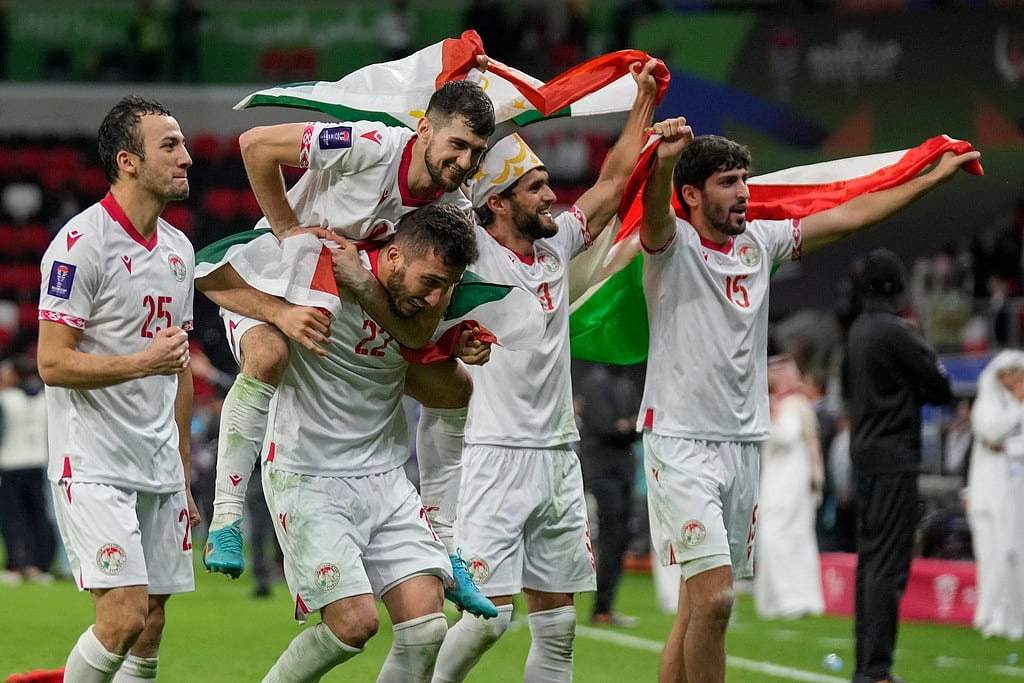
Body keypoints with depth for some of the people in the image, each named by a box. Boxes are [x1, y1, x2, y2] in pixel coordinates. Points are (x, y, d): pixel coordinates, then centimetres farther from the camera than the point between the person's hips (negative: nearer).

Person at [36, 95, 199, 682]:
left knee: (151, 628, 4)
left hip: (159, 471, 8)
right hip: (94, 469, -7)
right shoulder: (81, 243, -11)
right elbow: (53, 362, -14)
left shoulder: (179, 248, 14)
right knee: (124, 616, -17)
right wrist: (142, 362, -26)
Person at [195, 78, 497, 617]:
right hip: (265, 280, -6)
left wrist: (364, 283, -35)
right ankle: (225, 519, -32)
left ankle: (443, 550, 8)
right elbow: (256, 144, -24)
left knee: (454, 387, -1)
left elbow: (418, 333, -15)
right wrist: (289, 231, -21)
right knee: (269, 354, -39)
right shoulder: (371, 147, -28)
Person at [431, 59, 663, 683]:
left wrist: (645, 100, 24)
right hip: (497, 457, -6)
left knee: (557, 625, 5)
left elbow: (613, 183, 23)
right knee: (491, 614, -13)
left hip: (559, 460, 6)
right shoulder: (473, 252, -5)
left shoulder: (557, 247, 12)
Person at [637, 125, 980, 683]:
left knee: (696, 607, 8)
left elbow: (848, 217, 18)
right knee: (713, 599, -17)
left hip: (743, 444, 7)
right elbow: (655, 211, -31)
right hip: (680, 443, -7)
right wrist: (663, 162, -54)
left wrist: (937, 175, 19)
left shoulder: (759, 241, 11)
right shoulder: (674, 244, -8)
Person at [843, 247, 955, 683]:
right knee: (889, 563, -9)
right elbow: (941, 390, -12)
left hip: (864, 455, 9)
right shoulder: (897, 332, -15)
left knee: (869, 558, 13)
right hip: (894, 458, -9)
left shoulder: (857, 331, 10)